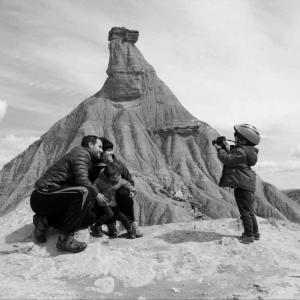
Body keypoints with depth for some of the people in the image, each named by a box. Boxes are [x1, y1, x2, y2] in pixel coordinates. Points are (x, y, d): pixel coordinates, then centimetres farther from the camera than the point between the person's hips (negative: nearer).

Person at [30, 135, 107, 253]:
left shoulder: (88, 160, 22)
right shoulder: (81, 152, -9)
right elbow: (82, 180, -23)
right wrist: (96, 194, -10)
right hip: (43, 194, -10)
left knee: (90, 218, 7)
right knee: (84, 193, -32)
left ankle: (45, 221, 6)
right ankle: (65, 239, -26)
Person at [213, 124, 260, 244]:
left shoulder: (241, 151, -19)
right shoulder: (245, 150, 14)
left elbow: (228, 159, -24)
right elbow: (232, 157, 18)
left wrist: (219, 149, -11)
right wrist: (226, 147, 10)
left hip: (242, 185, -11)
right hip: (248, 184, 11)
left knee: (245, 211, -1)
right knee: (249, 210, 20)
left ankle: (249, 235, 8)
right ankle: (255, 232, 30)